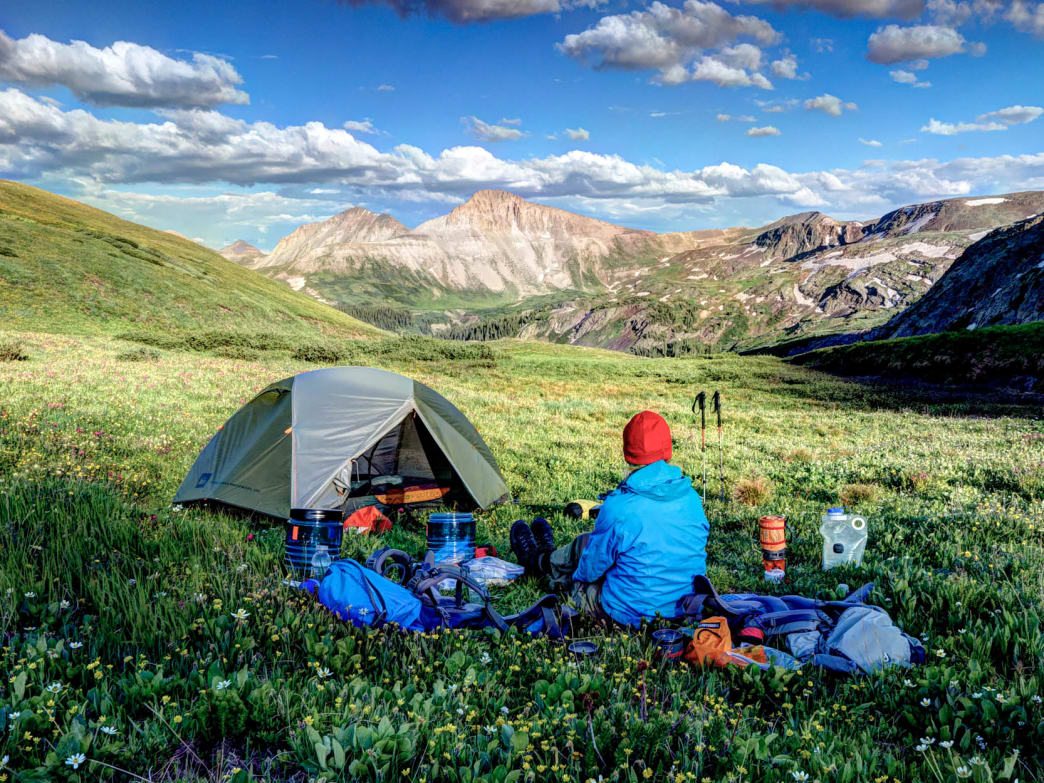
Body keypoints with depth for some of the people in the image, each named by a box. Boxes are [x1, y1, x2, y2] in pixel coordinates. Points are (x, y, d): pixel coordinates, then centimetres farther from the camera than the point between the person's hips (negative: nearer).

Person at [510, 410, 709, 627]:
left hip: (631, 614, -6)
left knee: (582, 547, 20)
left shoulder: (619, 507, -25)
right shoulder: (692, 498, -6)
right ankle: (548, 558, 56)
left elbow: (590, 570, -11)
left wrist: (579, 575, 13)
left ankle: (538, 561, 54)